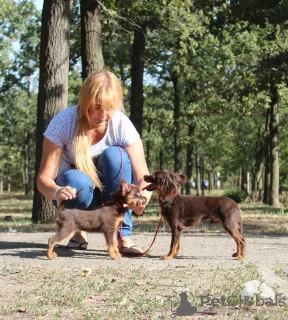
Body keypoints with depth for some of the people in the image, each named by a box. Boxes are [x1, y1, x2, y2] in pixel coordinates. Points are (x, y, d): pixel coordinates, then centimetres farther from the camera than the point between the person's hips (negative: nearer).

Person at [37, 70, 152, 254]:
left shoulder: (122, 125, -21)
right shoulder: (63, 123, -23)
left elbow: (143, 177, -24)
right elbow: (44, 178, -24)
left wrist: (142, 197, -49)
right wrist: (57, 191, -49)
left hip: (109, 191, 1)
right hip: (73, 191, -1)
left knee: (114, 155, -29)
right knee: (76, 181, -36)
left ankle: (122, 235, -21)